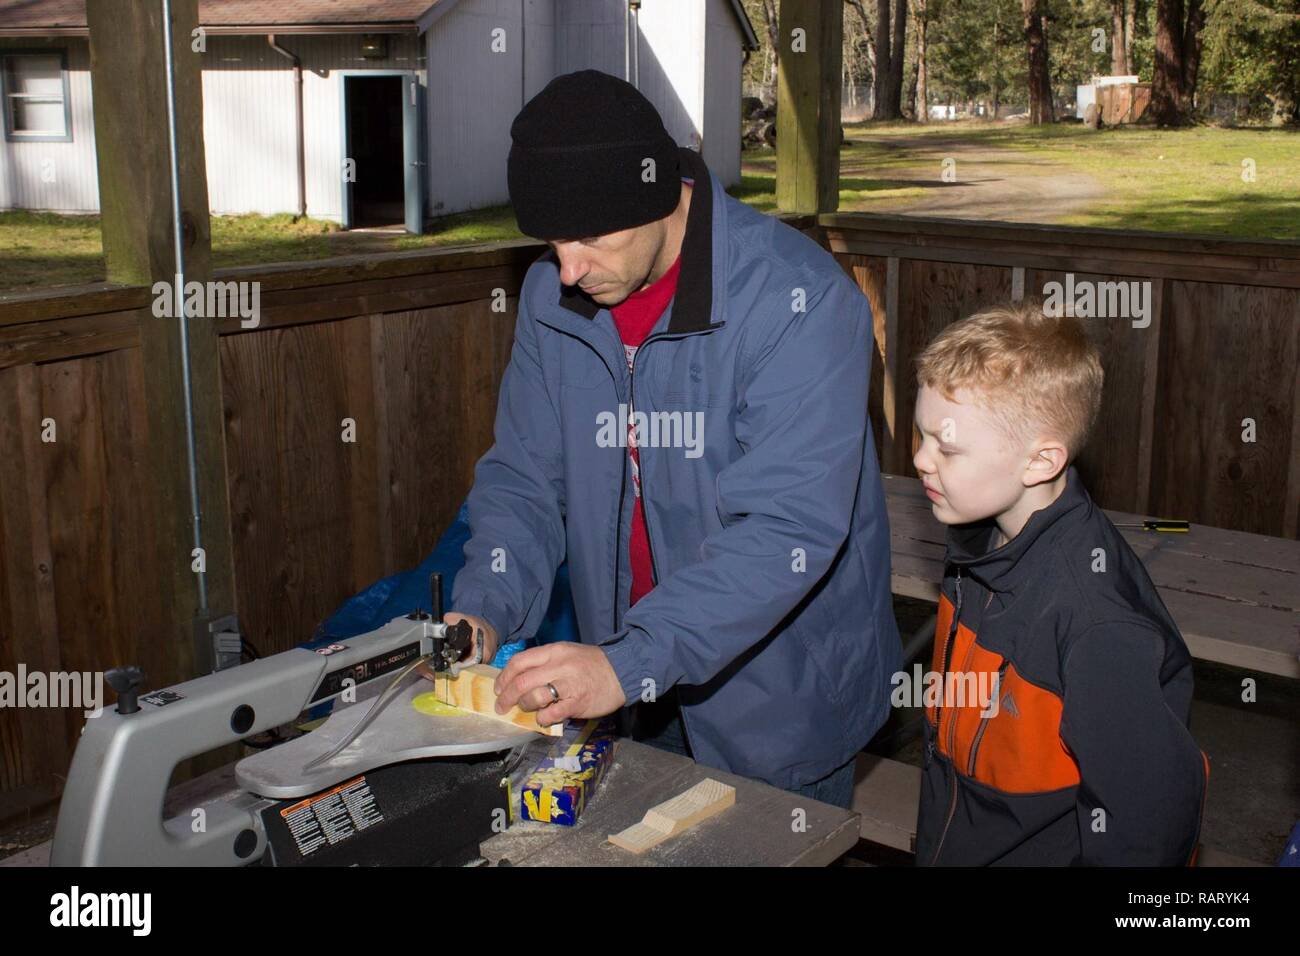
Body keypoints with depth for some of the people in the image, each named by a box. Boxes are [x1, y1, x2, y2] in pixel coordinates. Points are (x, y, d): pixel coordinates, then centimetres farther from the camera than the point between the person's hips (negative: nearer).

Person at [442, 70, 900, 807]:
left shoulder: (797, 299, -24)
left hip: (781, 698, -5)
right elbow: (524, 478, 0)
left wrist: (631, 664, -38)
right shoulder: (552, 294, -4)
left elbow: (788, 527, -31)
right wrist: (485, 611, -17)